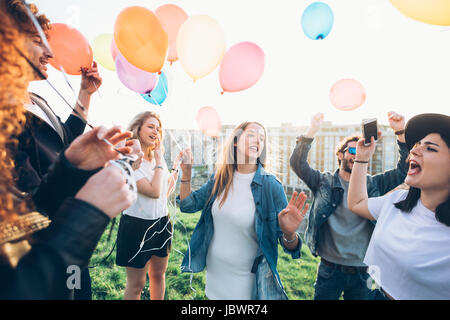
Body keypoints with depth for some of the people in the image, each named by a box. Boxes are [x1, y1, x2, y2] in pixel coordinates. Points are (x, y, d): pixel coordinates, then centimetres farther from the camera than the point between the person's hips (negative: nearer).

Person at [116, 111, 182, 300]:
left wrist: (176, 167, 7)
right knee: (136, 284, 11)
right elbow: (154, 192, -26)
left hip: (162, 224, 7)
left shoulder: (158, 158, 5)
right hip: (137, 226, -6)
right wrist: (159, 161, -17)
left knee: (158, 275, 22)